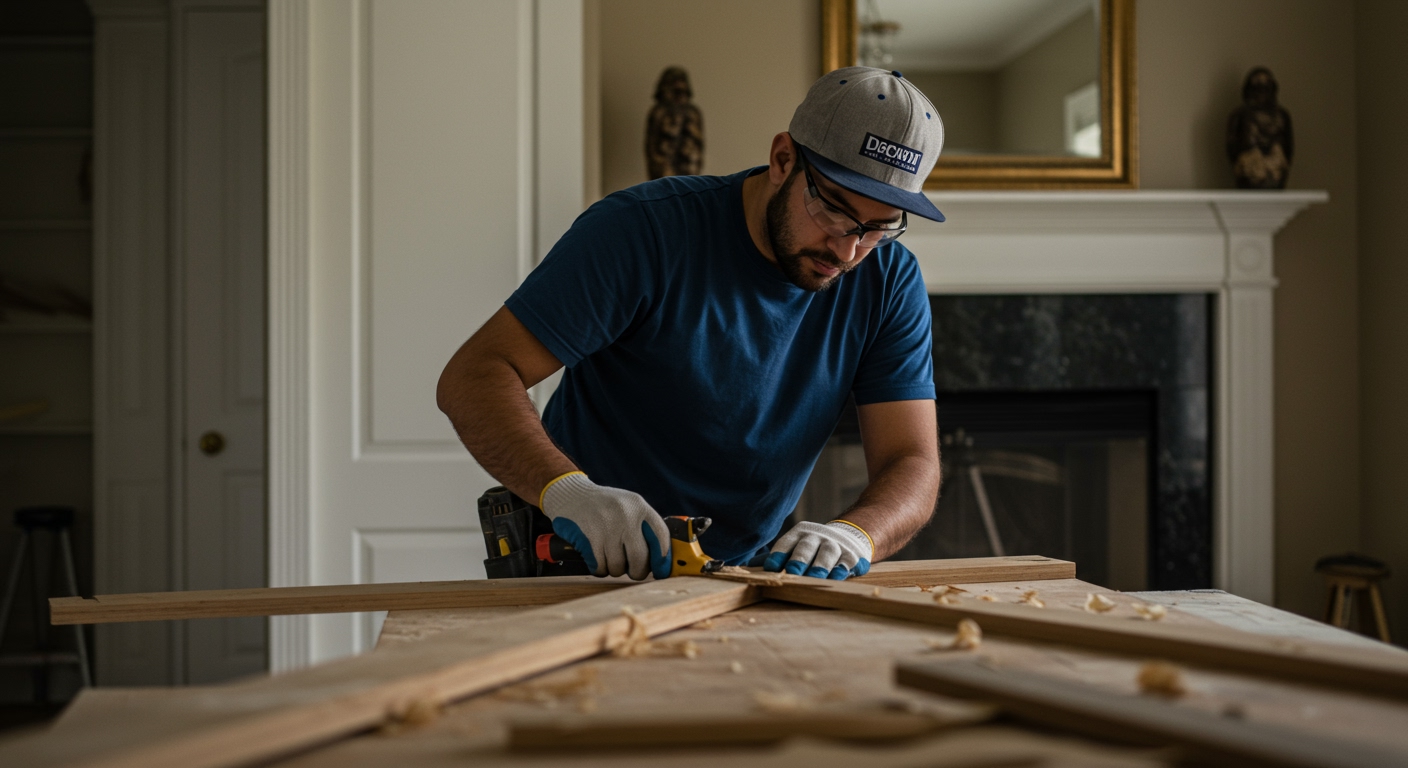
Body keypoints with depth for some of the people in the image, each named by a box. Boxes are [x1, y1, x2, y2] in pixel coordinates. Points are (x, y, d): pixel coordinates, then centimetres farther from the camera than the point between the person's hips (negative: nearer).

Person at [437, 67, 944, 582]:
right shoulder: (641, 232, -19)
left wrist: (855, 534, -33)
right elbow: (473, 377, -22)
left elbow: (912, 466, -9)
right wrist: (565, 488, -41)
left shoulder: (890, 283, -6)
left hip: (745, 578, 4)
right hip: (582, 568, -3)